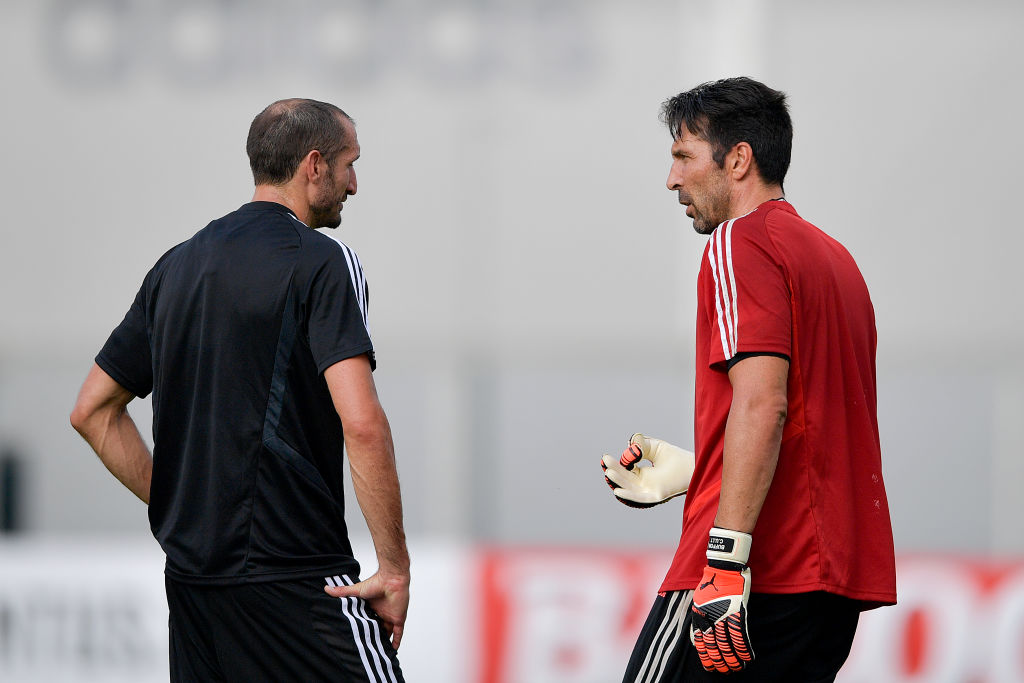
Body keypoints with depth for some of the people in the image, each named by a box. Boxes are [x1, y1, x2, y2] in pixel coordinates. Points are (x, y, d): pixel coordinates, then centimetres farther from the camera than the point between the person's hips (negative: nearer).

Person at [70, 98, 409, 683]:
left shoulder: (177, 266, 14)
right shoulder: (320, 261, -8)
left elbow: (93, 410, 18)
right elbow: (361, 424, -18)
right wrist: (395, 567, -13)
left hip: (189, 578, 8)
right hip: (296, 580, -8)